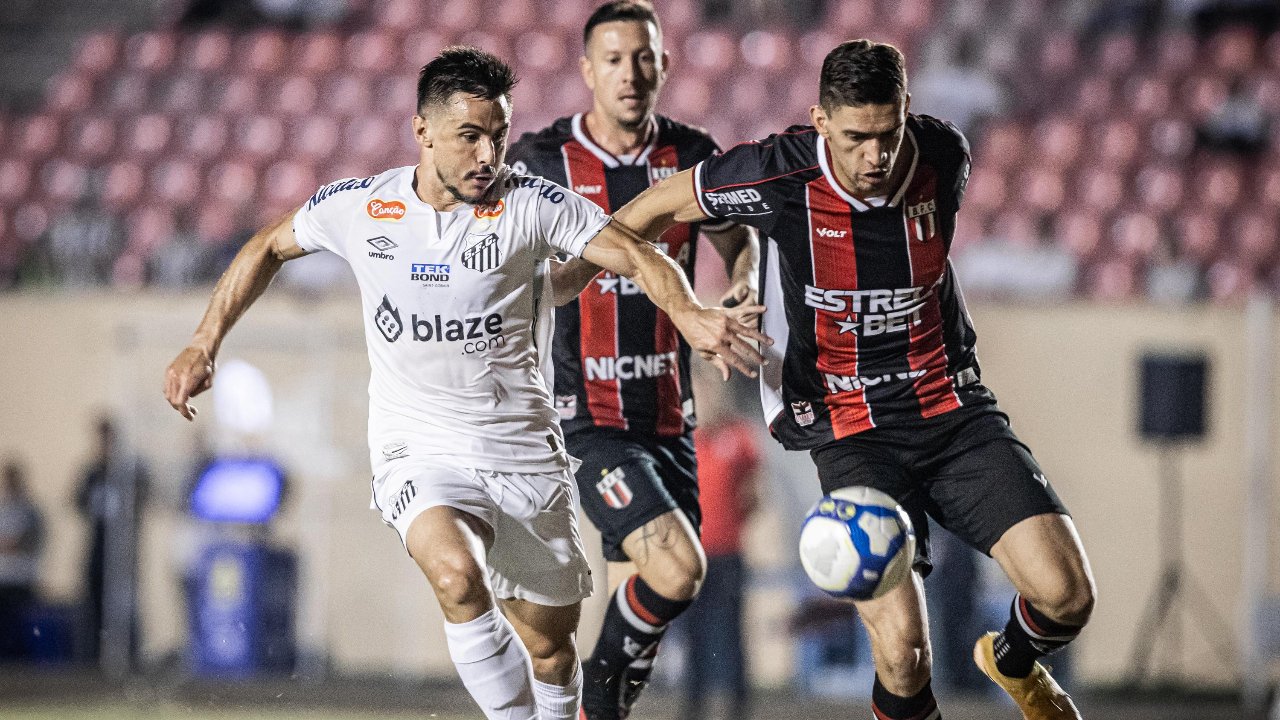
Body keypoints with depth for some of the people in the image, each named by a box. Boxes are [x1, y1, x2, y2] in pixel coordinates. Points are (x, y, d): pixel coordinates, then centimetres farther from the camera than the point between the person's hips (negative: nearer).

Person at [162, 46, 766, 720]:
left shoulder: (530, 203, -9)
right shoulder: (359, 206, -3)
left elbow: (638, 256, -17)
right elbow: (269, 247, 15)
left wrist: (688, 313, -37)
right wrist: (203, 346, 11)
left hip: (526, 455, 1)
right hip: (420, 451, -1)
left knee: (548, 645, 11)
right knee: (459, 578, -32)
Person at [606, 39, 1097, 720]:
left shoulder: (943, 154, -6)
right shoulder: (780, 175, -16)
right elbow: (655, 208, 1)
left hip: (953, 405, 3)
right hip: (850, 429, -3)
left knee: (1067, 594, -12)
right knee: (903, 650, -20)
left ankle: (1015, 663, 25)